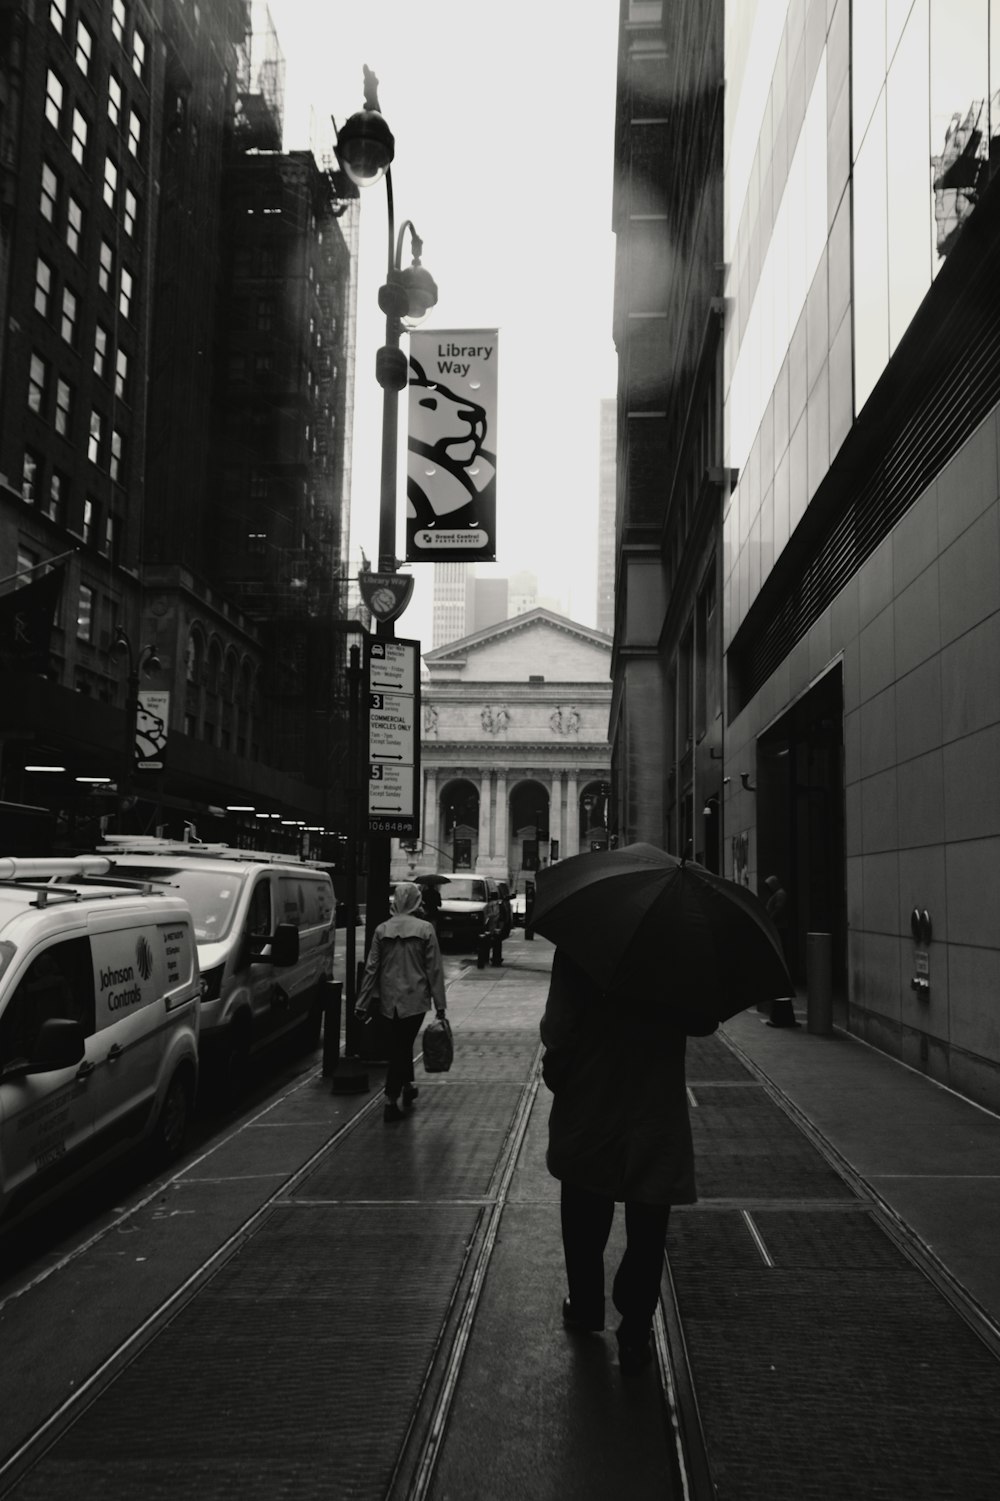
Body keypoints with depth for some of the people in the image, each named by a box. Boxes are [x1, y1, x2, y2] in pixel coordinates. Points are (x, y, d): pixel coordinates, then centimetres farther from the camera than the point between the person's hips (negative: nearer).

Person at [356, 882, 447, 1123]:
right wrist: (440, 1004, -3)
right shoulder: (425, 929, -8)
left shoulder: (382, 930, 0)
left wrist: (362, 1003, 5)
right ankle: (390, 1101, 1)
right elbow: (434, 969, -7)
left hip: (389, 999, 3)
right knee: (402, 1045, 3)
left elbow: (371, 968, 1)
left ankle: (407, 1086, 32)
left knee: (400, 1043, 20)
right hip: (415, 998, -3)